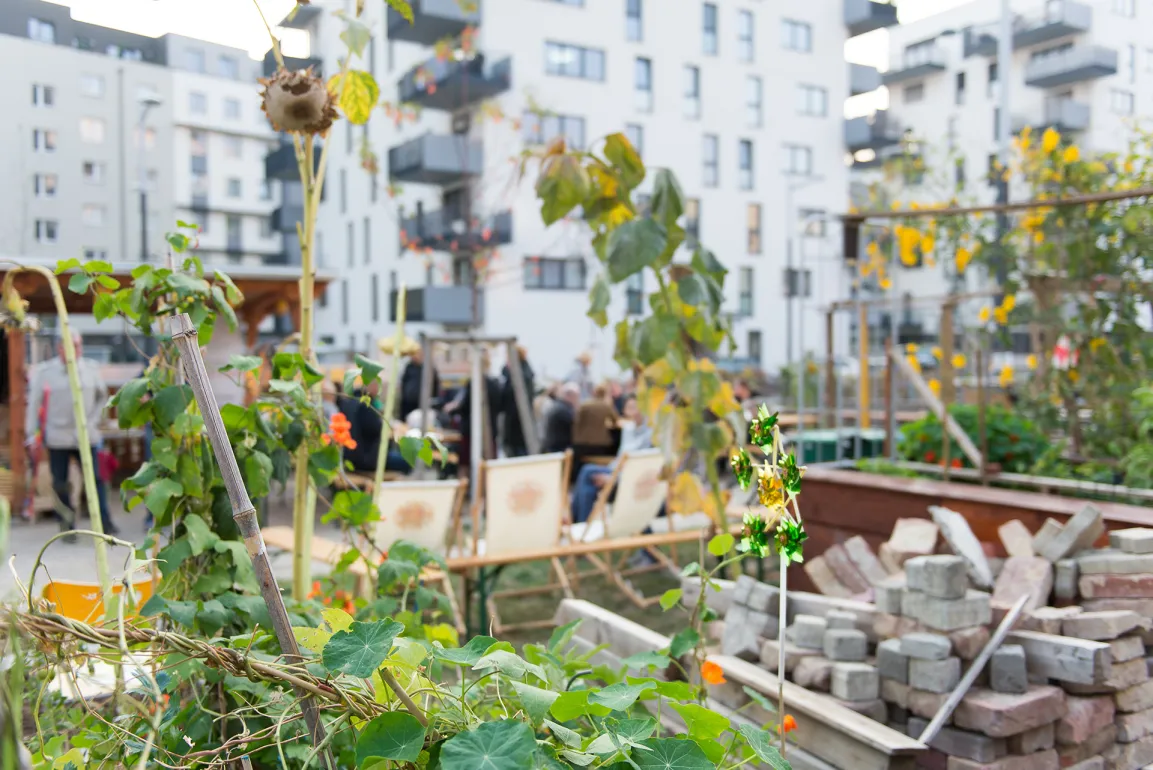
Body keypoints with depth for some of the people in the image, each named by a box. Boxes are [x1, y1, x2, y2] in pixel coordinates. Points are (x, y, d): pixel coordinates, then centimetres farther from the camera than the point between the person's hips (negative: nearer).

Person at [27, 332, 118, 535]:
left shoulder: (92, 368, 4)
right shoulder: (45, 371, -2)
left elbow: (102, 396, 15)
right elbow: (34, 402, 1)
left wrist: (94, 421, 6)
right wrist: (30, 432, -2)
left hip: (86, 436, 1)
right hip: (57, 436, -1)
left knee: (95, 478, -4)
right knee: (59, 483, 4)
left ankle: (105, 522, -3)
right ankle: (67, 525, 14)